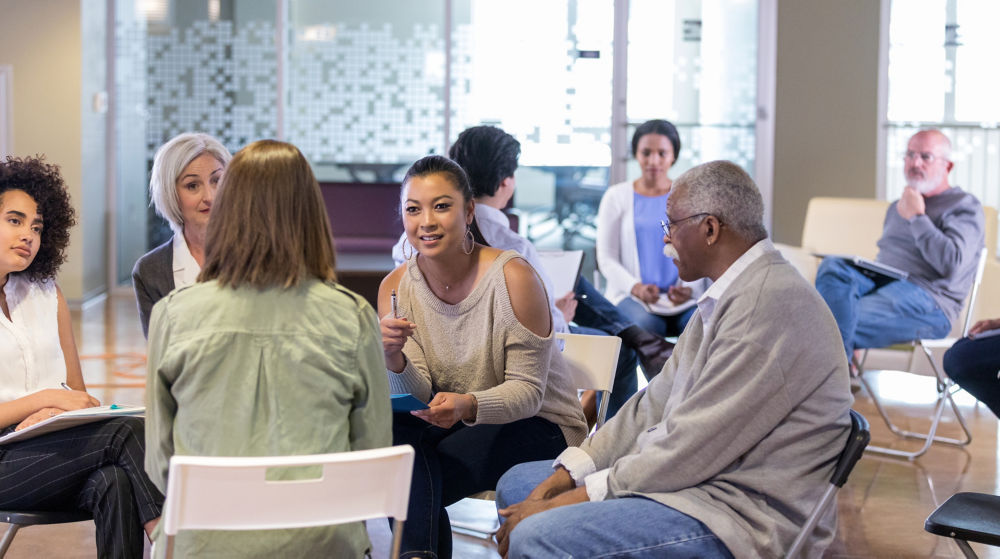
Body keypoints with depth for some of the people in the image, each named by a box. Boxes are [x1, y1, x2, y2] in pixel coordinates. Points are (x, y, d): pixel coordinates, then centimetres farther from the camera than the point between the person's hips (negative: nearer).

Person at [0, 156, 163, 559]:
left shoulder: (47, 295, 16)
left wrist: (51, 417, -5)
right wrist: (45, 398, -15)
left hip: (50, 447, 5)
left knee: (113, 483, -32)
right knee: (128, 431, -28)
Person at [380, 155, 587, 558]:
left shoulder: (512, 276, -18)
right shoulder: (396, 287, -4)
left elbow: (528, 390, -15)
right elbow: (418, 395, -9)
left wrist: (469, 405, -35)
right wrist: (394, 359, -31)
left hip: (539, 426, -5)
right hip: (454, 424, 5)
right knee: (391, 429, -26)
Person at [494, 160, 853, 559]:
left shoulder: (769, 304, -21)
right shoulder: (731, 295, 14)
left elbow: (690, 449, -22)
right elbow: (656, 404, 12)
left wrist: (570, 500, -15)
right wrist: (560, 480, 2)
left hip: (745, 515, -10)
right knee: (516, 486, 14)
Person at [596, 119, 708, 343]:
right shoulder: (617, 196, 10)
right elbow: (606, 258, 5)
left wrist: (689, 287, -13)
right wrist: (636, 287, -13)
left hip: (684, 298, 1)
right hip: (631, 295, -1)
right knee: (646, 325, -38)